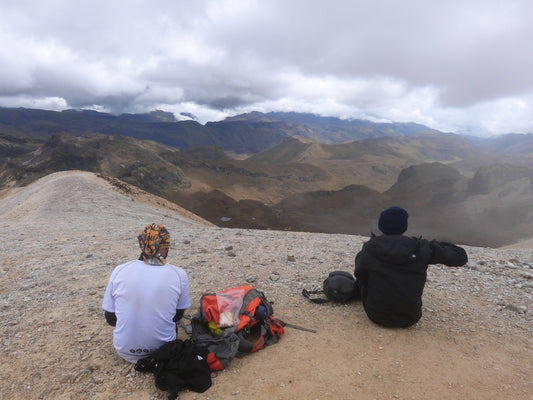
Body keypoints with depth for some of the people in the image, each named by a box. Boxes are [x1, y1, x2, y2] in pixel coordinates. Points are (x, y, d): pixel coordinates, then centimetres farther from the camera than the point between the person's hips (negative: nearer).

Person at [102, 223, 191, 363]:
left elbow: (110, 319, -1)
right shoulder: (179, 274, -15)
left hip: (125, 352, 0)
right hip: (163, 350, 0)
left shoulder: (119, 271, -12)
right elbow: (177, 316, 1)